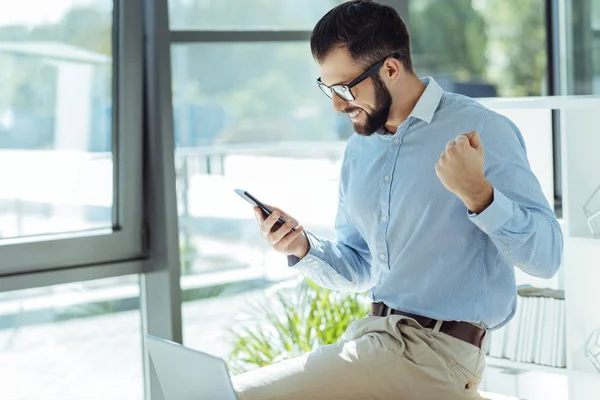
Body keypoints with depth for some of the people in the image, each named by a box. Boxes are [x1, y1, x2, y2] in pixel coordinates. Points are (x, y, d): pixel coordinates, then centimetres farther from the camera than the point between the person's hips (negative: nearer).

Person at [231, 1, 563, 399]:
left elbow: (547, 255, -14)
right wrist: (304, 248, 0)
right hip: (374, 333, 8)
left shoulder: (481, 130, -9)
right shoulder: (358, 150, 13)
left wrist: (478, 193, -30)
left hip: (436, 351, -8)